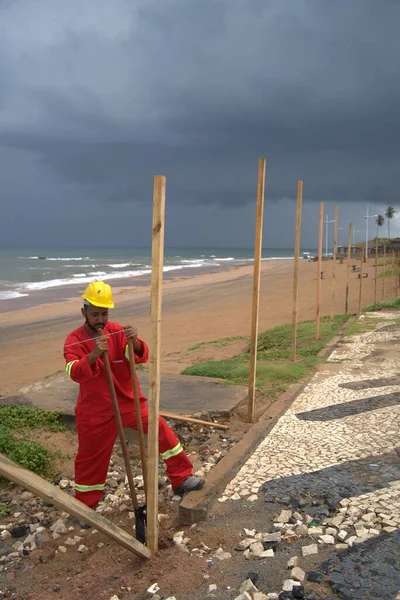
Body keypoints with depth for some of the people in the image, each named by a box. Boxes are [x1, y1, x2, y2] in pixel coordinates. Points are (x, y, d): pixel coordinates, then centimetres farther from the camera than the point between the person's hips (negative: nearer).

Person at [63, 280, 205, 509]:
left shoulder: (117, 331, -6)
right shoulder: (74, 340, -12)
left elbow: (140, 357, -17)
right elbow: (74, 372, -28)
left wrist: (134, 342, -39)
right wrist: (94, 355, -46)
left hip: (128, 401, 2)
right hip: (95, 411, -2)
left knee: (161, 429, -3)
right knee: (90, 458, 10)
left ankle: (181, 477, 12)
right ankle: (84, 505, 32)